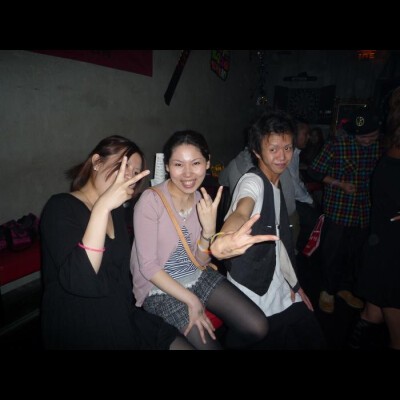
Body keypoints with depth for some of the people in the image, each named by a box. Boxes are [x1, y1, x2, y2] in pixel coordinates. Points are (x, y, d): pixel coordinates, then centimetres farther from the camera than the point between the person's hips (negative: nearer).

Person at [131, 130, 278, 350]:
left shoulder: (203, 199, -3)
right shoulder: (151, 200, -21)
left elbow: (201, 261, -2)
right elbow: (148, 266, -18)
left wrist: (208, 229, -21)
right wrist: (192, 300, -16)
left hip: (197, 277, 5)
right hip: (160, 288, -5)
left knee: (258, 327, -3)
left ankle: (228, 345, 28)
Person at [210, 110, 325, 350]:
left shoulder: (277, 187, 8)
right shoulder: (253, 181, -18)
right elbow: (241, 212, -42)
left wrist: (294, 283, 15)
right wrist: (226, 238, -64)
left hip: (281, 288, 8)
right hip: (253, 293, -8)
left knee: (314, 340, 14)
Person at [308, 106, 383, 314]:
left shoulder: (378, 147, 2)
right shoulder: (337, 144, -11)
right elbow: (315, 172, -7)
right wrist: (341, 184, -14)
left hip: (363, 212, 5)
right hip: (337, 210, -5)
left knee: (355, 253, 16)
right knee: (332, 252, 5)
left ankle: (345, 288, 37)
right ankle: (327, 291, 26)